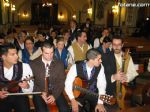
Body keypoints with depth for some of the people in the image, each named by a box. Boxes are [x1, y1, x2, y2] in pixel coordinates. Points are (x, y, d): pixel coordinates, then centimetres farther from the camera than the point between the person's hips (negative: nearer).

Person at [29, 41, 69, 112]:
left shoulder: (59, 64, 2)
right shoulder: (33, 64, -1)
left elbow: (61, 81, 0)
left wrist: (54, 95, -13)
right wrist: (41, 93, -12)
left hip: (56, 92, 1)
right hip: (39, 93, -1)